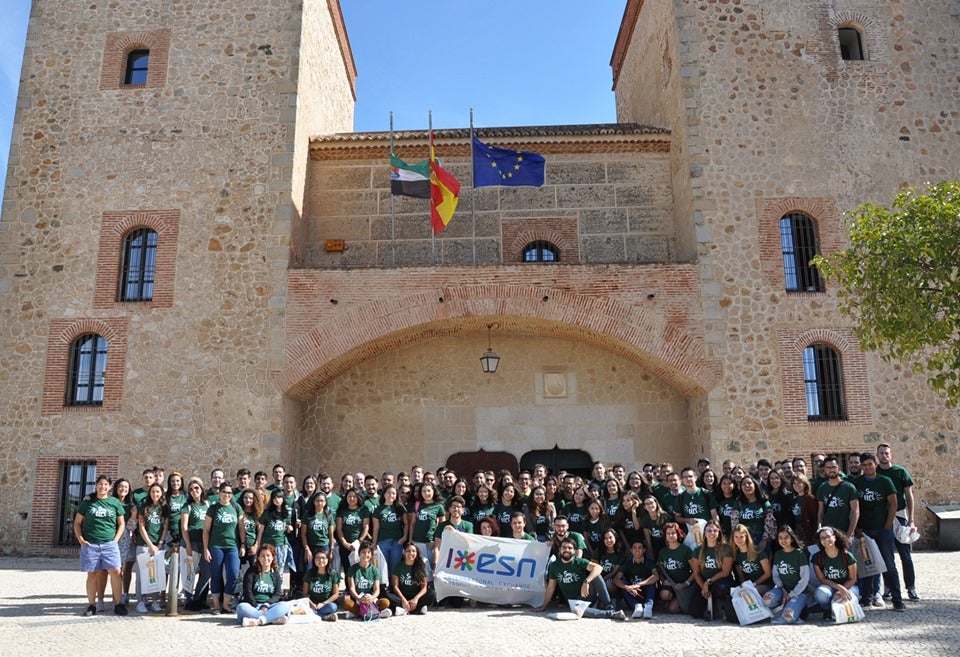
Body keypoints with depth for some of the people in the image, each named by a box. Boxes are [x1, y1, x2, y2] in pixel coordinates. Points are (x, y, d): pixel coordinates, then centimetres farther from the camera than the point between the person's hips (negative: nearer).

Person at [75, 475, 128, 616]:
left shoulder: (115, 502, 7)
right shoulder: (88, 502, 7)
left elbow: (121, 523, 11)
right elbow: (77, 522, 11)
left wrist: (115, 540, 0)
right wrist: (80, 539, -2)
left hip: (109, 544, 0)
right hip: (90, 545, 0)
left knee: (115, 572, -10)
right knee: (92, 574, 5)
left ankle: (118, 604, -2)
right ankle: (91, 606, 15)